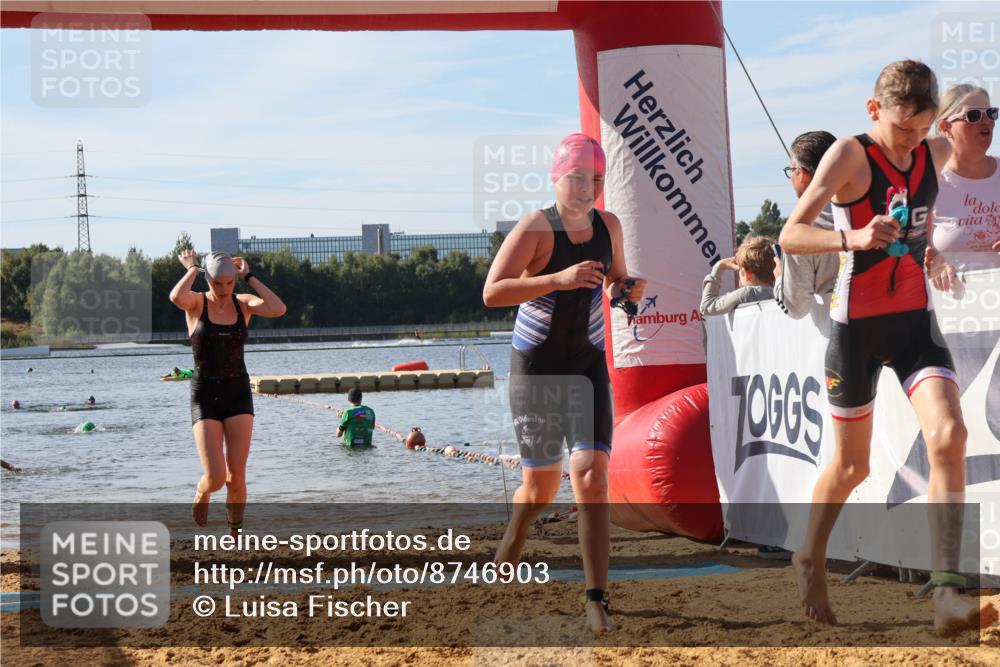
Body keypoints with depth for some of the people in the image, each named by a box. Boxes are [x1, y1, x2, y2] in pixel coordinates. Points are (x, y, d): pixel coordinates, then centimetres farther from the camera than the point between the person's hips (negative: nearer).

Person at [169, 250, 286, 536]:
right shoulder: (196, 303, -5)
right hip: (205, 397, -2)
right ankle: (201, 494, 25)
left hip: (238, 394, 2)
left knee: (237, 477, -2)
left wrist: (249, 276, -9)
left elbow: (278, 309, -17)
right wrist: (192, 269, -13)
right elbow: (176, 297, -30)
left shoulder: (244, 303, 3)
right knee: (215, 478, -10)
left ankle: (235, 534, 14)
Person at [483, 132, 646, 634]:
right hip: (535, 367, -3)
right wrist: (560, 279, -33)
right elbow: (492, 292, -24)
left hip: (588, 366, 3)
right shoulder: (535, 229, -14)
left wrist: (627, 291, -4)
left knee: (591, 476, -14)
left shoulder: (608, 226, 2)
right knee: (542, 485, 9)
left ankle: (596, 600, -15)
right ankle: (509, 550, 42)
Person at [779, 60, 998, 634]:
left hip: (915, 321, 4)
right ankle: (811, 560, 38)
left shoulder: (938, 153, 3)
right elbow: (790, 235, -25)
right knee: (852, 465, 9)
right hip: (858, 324, -4)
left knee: (949, 436, -19)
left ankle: (947, 592, -23)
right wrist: (852, 238, -40)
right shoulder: (850, 155, -14)